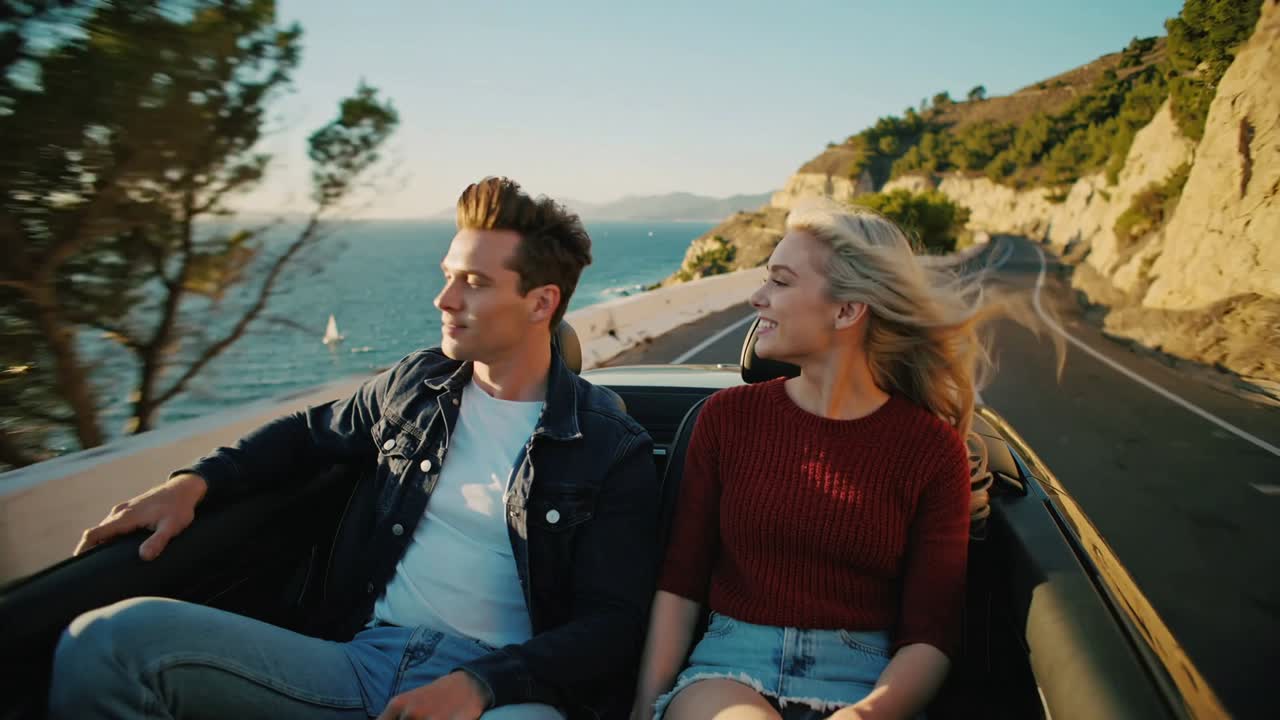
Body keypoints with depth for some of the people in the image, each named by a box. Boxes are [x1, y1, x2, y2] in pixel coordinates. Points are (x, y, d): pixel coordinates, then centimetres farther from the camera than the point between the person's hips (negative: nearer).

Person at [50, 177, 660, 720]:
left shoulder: (612, 450, -5)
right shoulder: (417, 383, 9)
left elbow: (612, 626, -7)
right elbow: (310, 433, 27)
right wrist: (194, 482, 10)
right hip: (365, 658, 4)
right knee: (113, 636, -17)